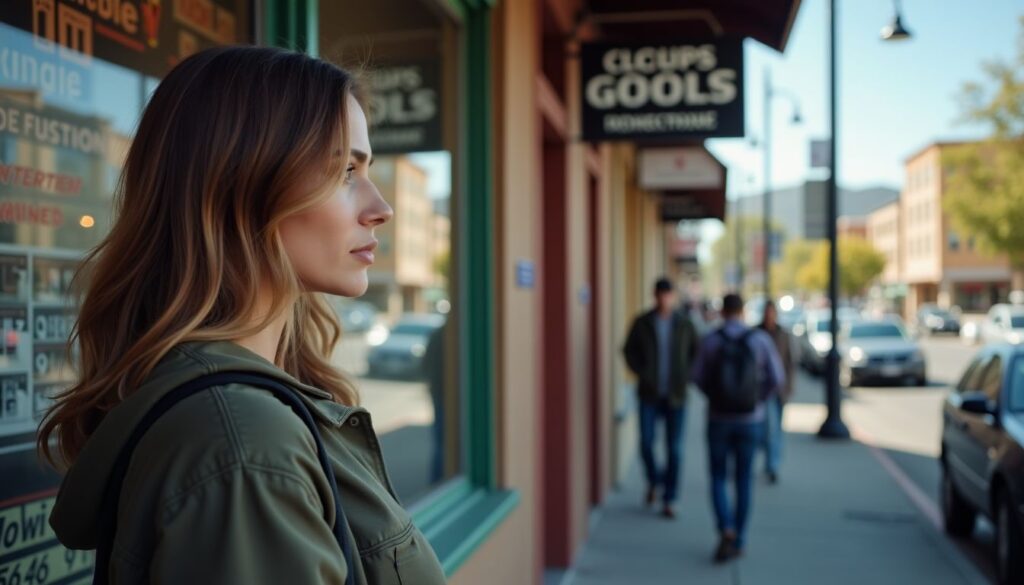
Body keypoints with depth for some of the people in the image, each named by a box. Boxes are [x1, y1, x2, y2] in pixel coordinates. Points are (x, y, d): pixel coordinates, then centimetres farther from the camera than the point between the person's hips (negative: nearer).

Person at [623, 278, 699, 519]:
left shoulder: (684, 324, 0)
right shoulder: (642, 323, -1)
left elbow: (697, 352, 9)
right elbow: (629, 350, 7)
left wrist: (686, 376, -2)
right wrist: (641, 373, -5)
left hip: (676, 396, 0)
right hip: (649, 394, 0)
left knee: (674, 449, -1)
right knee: (646, 443, -2)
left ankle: (669, 500, 9)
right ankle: (654, 480, 28)